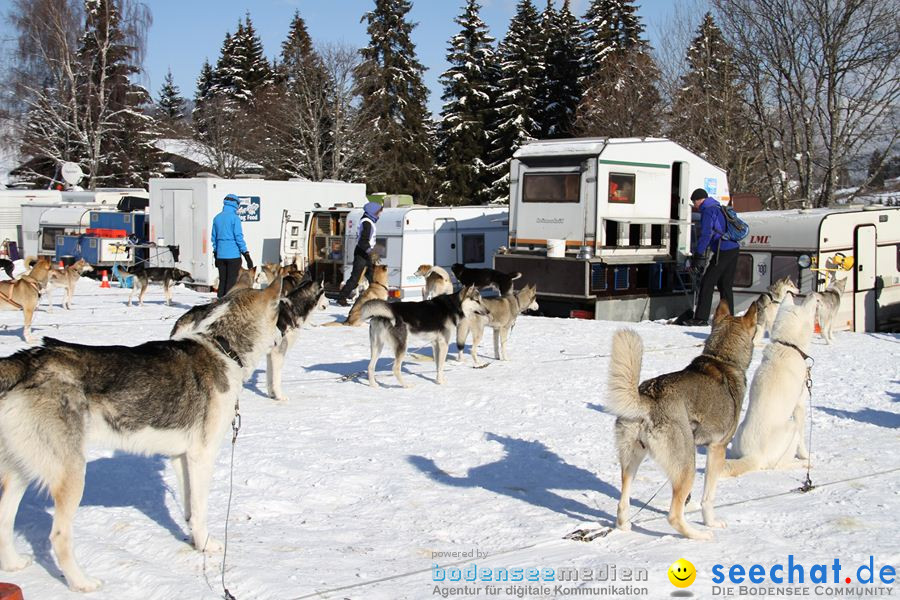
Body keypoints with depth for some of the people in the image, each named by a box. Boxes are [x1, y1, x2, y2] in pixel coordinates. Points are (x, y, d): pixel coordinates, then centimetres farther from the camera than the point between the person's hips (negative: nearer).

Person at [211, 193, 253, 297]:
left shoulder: (217, 218, 10)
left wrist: (215, 254, 22)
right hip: (233, 254, -6)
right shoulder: (234, 218, -9)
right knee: (232, 282, -2)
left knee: (222, 281, 11)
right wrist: (246, 255, -8)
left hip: (220, 255, 6)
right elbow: (239, 237, -11)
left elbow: (214, 238, 15)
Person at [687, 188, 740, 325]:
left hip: (723, 251, -9)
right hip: (733, 249, 9)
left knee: (707, 284, -6)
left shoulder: (708, 211, -7)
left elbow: (706, 234, -16)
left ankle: (701, 318, -9)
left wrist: (698, 255, -14)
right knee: (725, 285, 14)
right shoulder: (719, 208, 22)